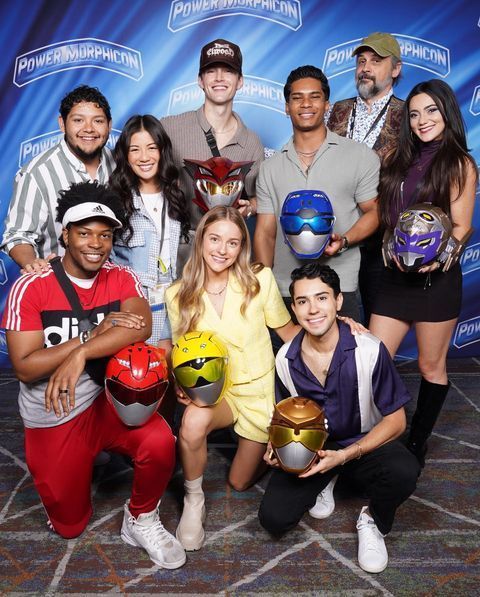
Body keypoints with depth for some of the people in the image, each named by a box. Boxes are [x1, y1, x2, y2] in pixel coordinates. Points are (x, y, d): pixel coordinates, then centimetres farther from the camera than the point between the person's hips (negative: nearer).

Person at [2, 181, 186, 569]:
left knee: (160, 443, -29)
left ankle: (140, 521, 2)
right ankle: (79, 466, 40)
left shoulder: (122, 279, -6)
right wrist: (95, 333, -24)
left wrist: (80, 354, -36)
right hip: (53, 418, -1)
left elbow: (141, 327, -26)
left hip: (109, 398, 1)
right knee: (70, 525, 9)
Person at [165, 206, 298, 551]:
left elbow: (287, 330, -3)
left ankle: (260, 446, 48)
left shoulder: (260, 280, -14)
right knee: (193, 423, -36)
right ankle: (193, 501, -5)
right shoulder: (178, 295, -10)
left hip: (258, 389, 0)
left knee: (240, 482, 14)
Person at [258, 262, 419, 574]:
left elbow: (395, 420, -13)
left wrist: (346, 455, -24)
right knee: (273, 518, -17)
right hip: (310, 446, 2)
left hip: (364, 443, -2)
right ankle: (324, 481, 16)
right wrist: (278, 445, -13)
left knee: (404, 471, -35)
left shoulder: (369, 350, -21)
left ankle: (373, 522, 1)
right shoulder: (286, 359, -10)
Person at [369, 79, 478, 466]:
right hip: (396, 276, 5)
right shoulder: (401, 162, 14)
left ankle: (418, 443, 22)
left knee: (431, 366, 8)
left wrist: (435, 258, -25)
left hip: (436, 276, -5)